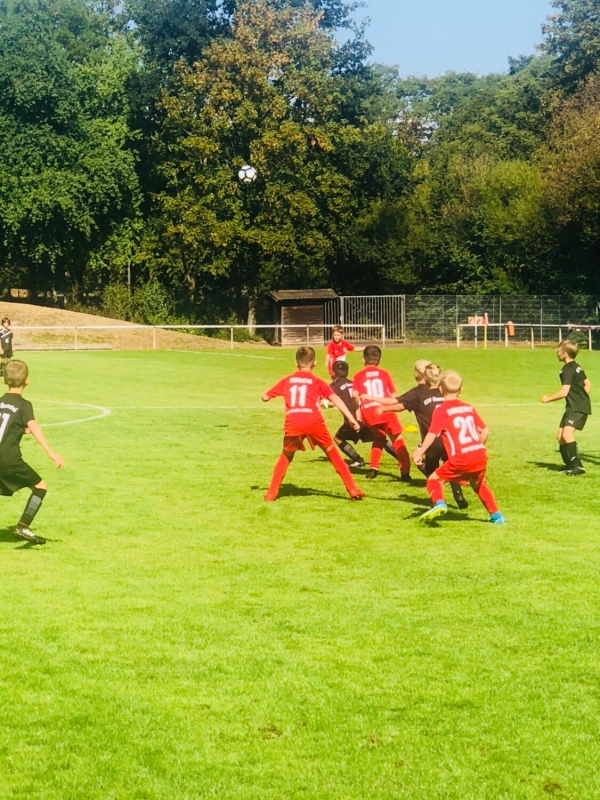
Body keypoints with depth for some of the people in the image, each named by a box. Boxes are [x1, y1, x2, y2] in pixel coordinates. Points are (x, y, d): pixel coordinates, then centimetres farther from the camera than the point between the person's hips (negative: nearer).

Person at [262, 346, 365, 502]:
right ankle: (353, 490, 9)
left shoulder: (287, 380, 18)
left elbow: (265, 397, 24)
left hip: (292, 423, 1)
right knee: (333, 454, 12)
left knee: (286, 457, 23)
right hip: (314, 422, -1)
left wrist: (264, 395, 48)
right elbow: (335, 399, 2)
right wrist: (351, 418, -2)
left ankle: (271, 493, 16)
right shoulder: (317, 381, 13)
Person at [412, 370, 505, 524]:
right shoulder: (469, 408, 17)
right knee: (478, 484, 31)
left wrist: (420, 452, -11)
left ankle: (439, 503, -20)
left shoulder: (441, 410, 0)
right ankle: (496, 515, 32)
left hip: (461, 458, -6)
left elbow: (432, 434, -11)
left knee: (434, 479, 7)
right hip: (480, 455, 6)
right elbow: (485, 431, 17)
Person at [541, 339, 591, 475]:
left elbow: (564, 392, -21)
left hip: (578, 408, -11)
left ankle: (578, 466, -27)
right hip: (573, 407, 11)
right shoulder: (575, 367, 14)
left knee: (567, 434, -25)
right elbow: (588, 384, 23)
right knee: (560, 435, 13)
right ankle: (569, 465, 23)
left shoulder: (567, 370, -17)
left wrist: (548, 398, -7)